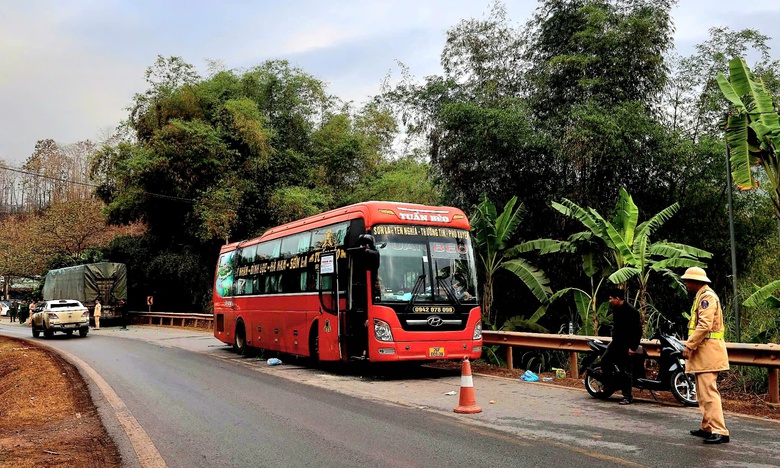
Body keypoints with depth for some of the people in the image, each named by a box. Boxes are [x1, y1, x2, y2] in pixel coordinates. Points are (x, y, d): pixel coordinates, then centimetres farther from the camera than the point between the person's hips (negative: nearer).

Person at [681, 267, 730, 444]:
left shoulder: (707, 297, -12)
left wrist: (689, 346, -19)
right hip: (702, 352, 11)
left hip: (708, 350, -11)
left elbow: (705, 325, -22)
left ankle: (719, 431, -14)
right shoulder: (702, 297, 21)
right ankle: (707, 427, 21)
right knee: (703, 392, 14)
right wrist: (691, 346, 15)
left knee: (709, 391, -13)